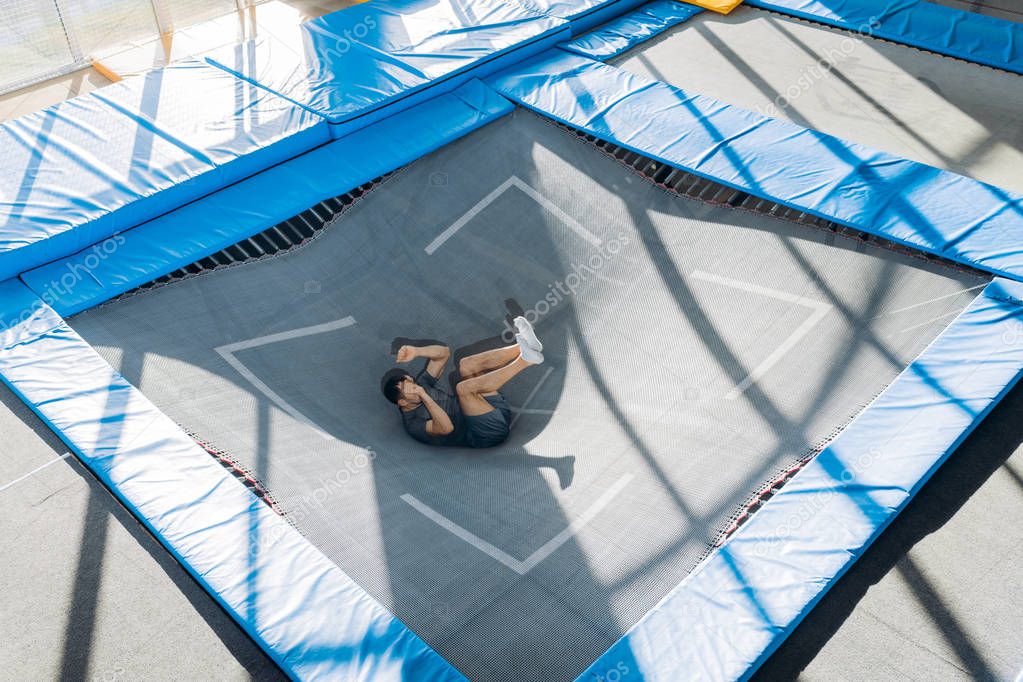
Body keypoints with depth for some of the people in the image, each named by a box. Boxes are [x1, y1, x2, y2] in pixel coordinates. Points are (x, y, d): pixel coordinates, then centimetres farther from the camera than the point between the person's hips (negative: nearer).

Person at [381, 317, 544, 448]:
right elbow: (446, 428, -30)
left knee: (466, 365, -8)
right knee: (463, 388, -31)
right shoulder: (413, 424, -11)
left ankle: (522, 347, -28)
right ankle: (524, 360, -34)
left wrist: (416, 351, -7)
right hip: (489, 431, -8)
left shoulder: (421, 385, 13)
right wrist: (425, 397, -30)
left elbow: (444, 352, 10)